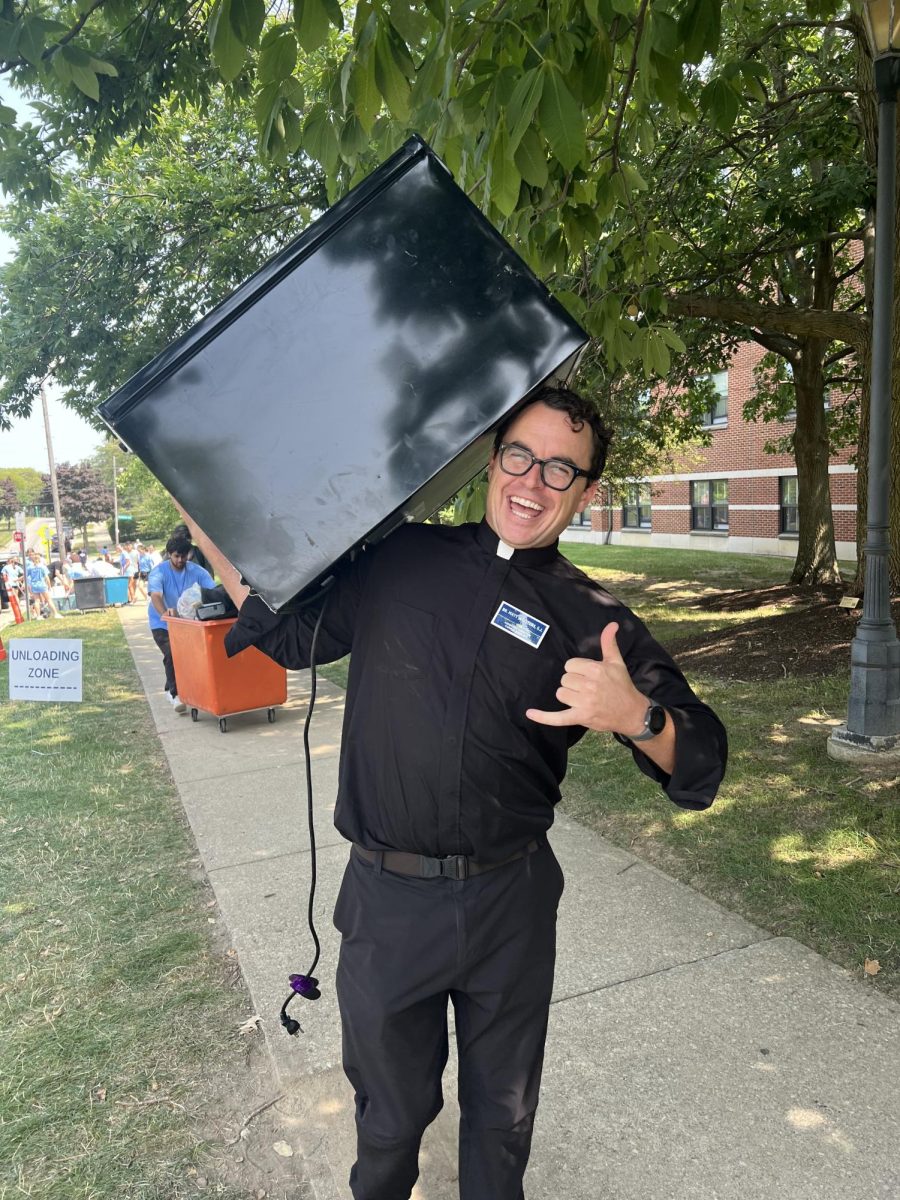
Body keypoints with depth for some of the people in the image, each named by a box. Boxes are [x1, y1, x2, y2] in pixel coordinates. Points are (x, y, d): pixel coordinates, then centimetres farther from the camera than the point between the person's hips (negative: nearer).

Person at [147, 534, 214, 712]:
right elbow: (155, 595, -34)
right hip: (162, 623, -3)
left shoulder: (197, 571, -10)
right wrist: (164, 613, -54)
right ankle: (175, 694, -13)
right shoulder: (159, 572, -17)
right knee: (171, 653, -22)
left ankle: (170, 688, 29)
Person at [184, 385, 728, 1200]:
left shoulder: (593, 619, -6)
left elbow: (699, 766, -9)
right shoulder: (398, 558, -2)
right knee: (391, 1102, 23)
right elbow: (293, 633, 11)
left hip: (511, 903, 0)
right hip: (385, 895, 1)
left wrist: (636, 717, -31)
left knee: (502, 1108, 22)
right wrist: (215, 535, 2)